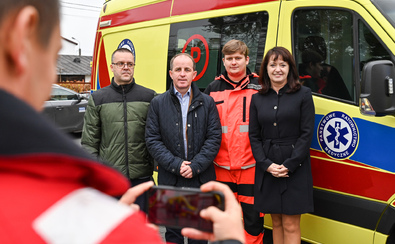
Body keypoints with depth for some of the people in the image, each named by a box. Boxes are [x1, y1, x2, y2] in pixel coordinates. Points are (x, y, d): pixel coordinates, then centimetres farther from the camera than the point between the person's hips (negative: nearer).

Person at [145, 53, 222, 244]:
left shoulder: (207, 103, 3)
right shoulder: (158, 103, 3)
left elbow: (214, 138, -1)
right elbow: (152, 140, -1)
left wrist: (195, 166, -12)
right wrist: (176, 165, -12)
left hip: (201, 180, 0)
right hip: (170, 181, 0)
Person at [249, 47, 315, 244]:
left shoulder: (303, 95, 1)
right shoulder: (257, 99, 10)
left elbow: (307, 133, -5)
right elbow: (254, 136, 7)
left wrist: (288, 165, -13)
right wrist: (267, 165, -7)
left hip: (295, 169, -3)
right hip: (266, 170, 3)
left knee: (291, 225, 0)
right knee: (276, 222, 12)